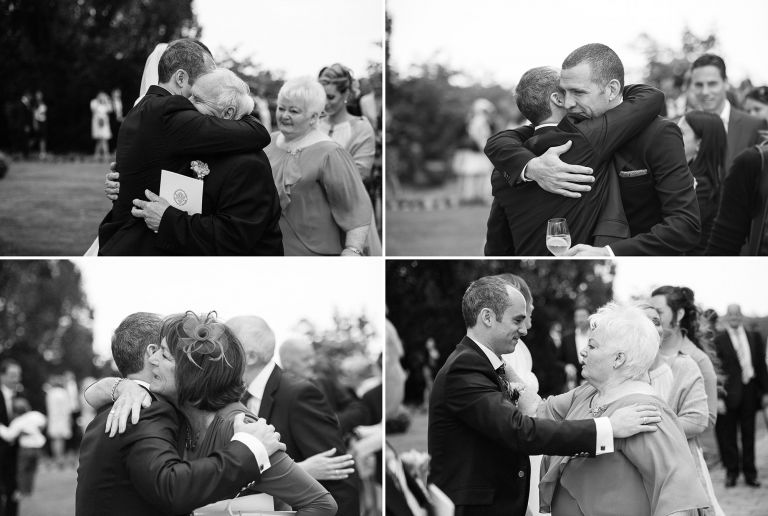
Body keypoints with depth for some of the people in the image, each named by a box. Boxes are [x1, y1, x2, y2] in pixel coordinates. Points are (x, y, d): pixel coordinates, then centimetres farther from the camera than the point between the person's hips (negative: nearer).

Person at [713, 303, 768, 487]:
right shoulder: (719, 340, -5)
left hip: (749, 393, 3)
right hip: (729, 394, -3)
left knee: (749, 434, 9)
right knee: (728, 434, 4)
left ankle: (750, 473, 17)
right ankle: (731, 471, 14)